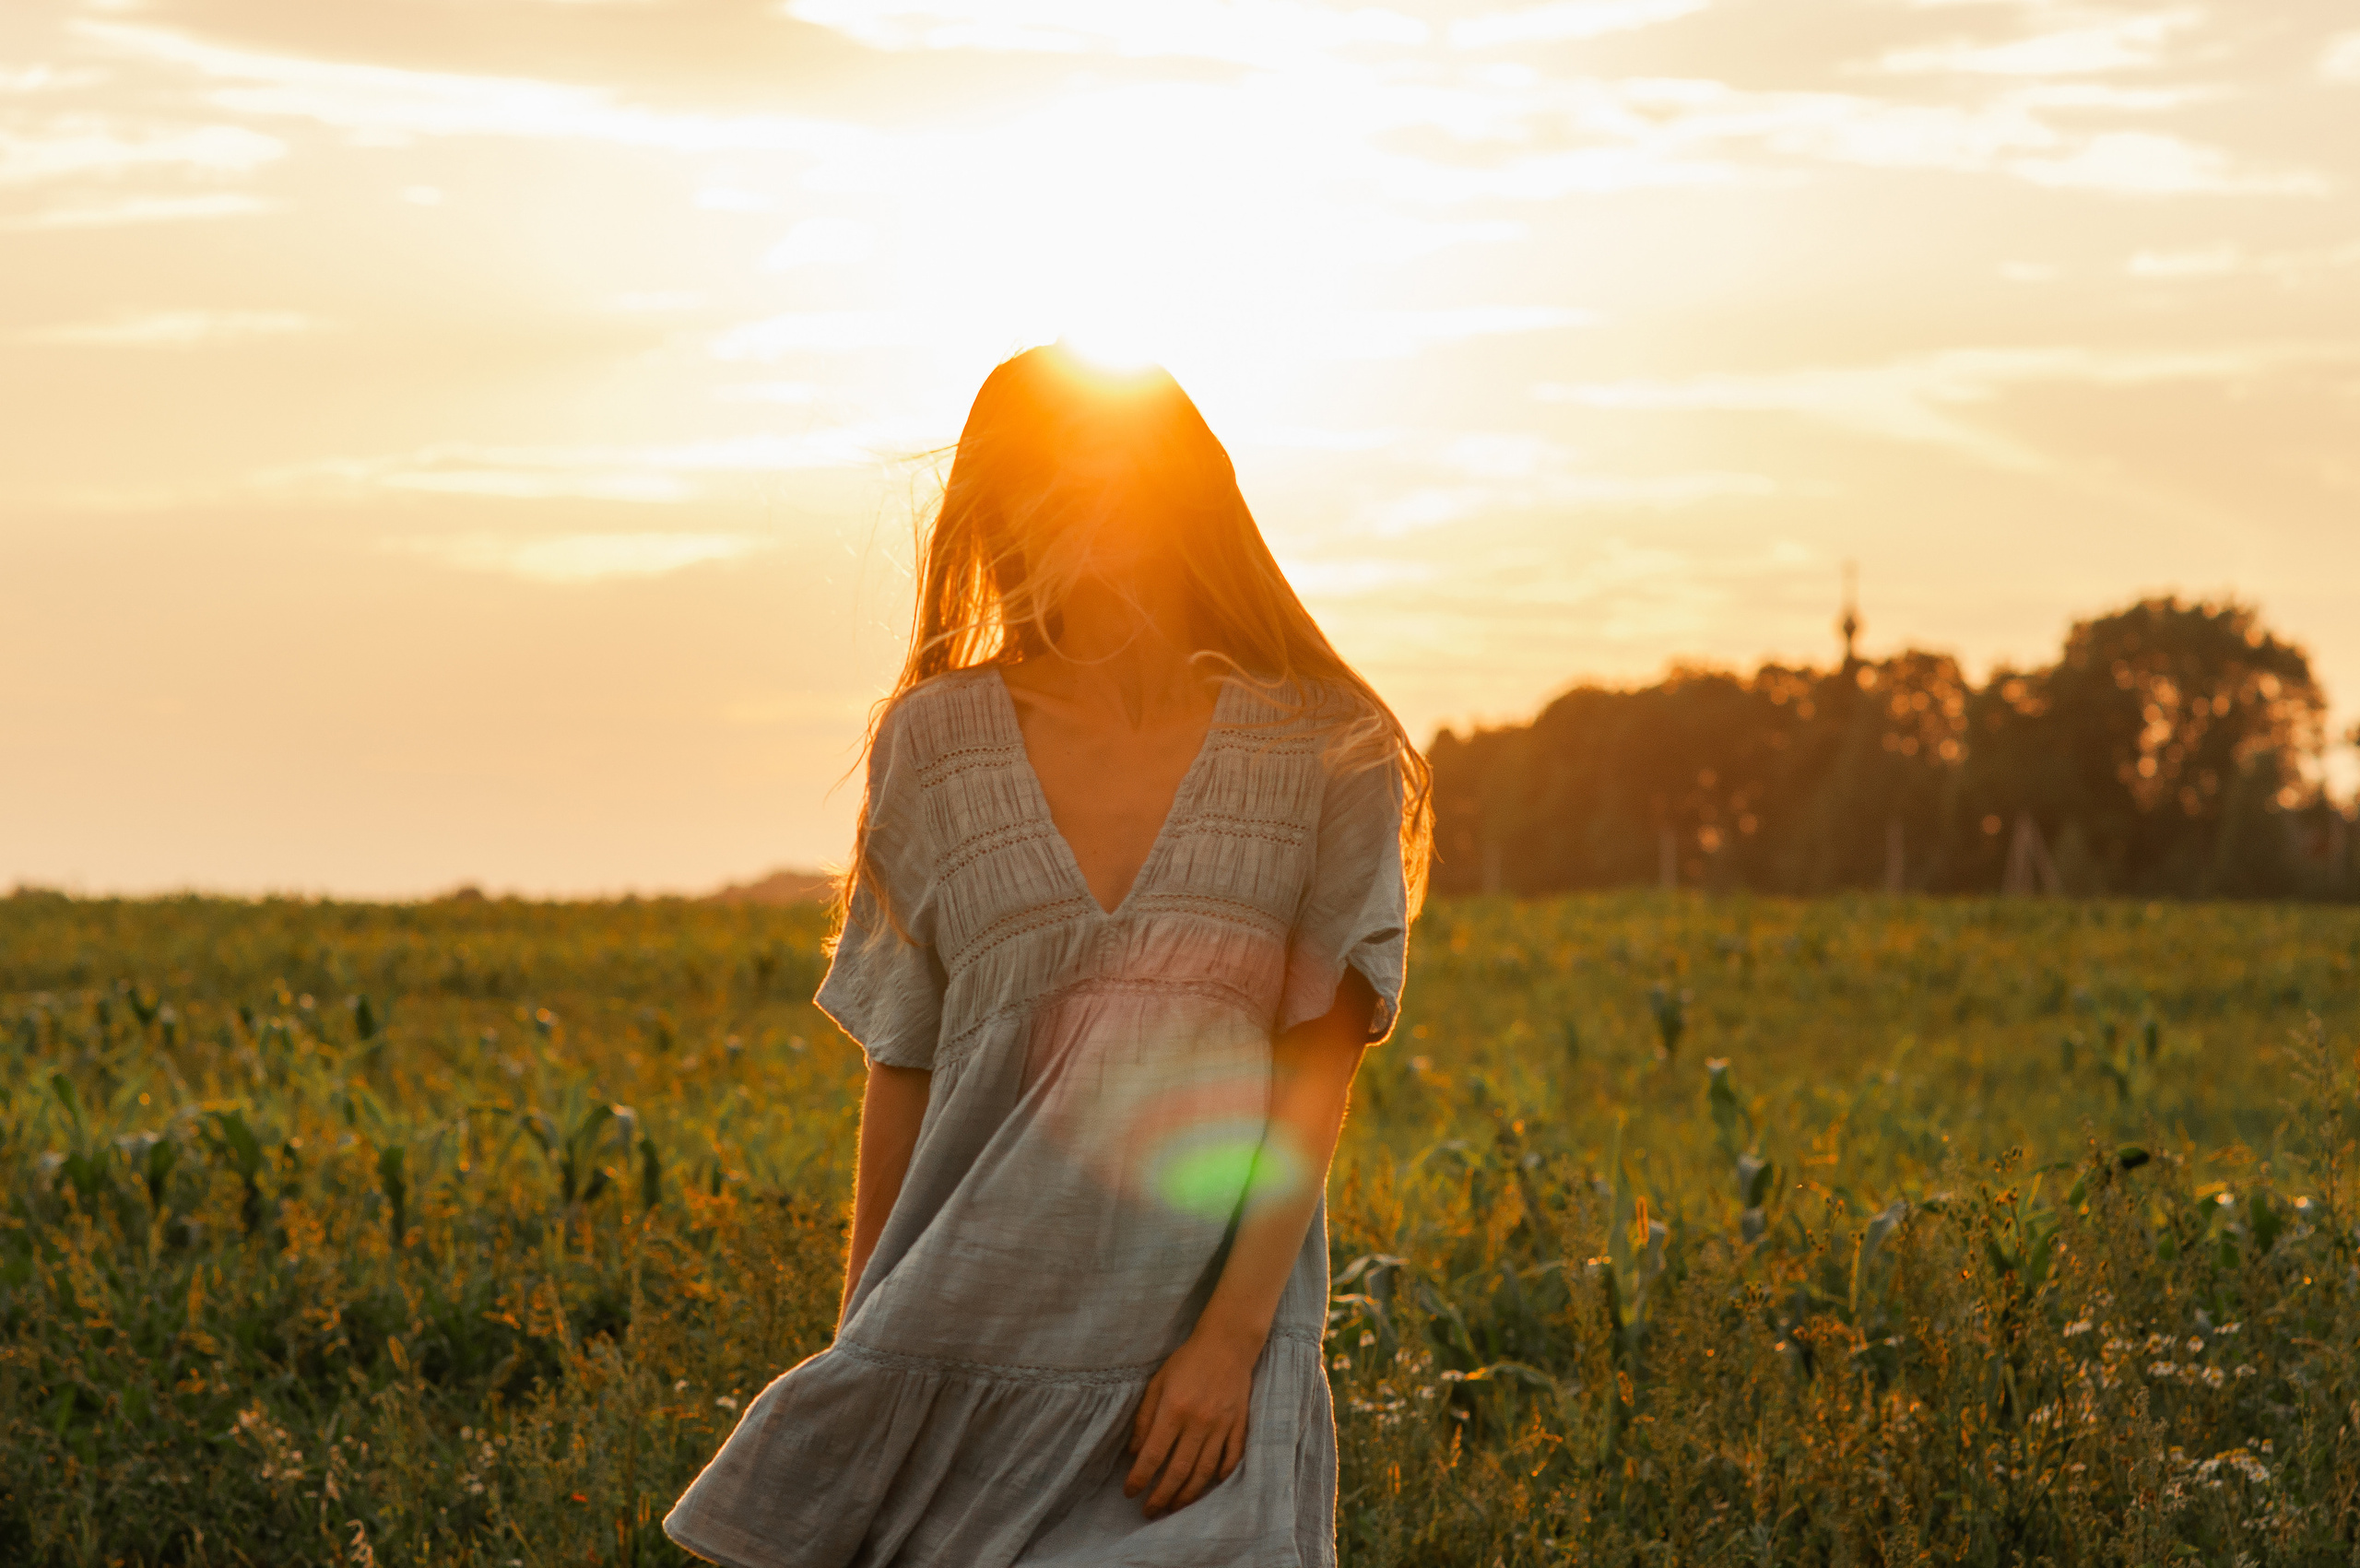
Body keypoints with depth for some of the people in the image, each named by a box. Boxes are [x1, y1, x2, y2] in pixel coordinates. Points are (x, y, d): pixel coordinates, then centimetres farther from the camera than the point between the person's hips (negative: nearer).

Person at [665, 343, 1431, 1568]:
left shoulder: (1325, 753, 1)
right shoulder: (939, 743, 7)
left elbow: (1319, 1066, -4)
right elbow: (902, 1065, 10)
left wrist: (1231, 1336, -13)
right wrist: (861, 1354, 10)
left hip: (1215, 1331, -1)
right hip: (969, 1322, 2)